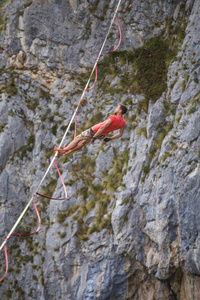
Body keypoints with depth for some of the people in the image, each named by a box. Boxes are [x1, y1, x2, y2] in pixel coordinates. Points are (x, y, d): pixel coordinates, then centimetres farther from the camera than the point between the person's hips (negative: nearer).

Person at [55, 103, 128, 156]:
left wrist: (94, 137, -26)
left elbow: (102, 128, -32)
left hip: (95, 131, -8)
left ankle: (64, 149, 22)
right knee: (84, 142, 22)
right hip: (102, 135, 8)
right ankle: (68, 151, 33)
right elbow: (120, 134, 3)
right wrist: (110, 139, 12)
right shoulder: (123, 122, -8)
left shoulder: (113, 118, -32)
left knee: (78, 138, 10)